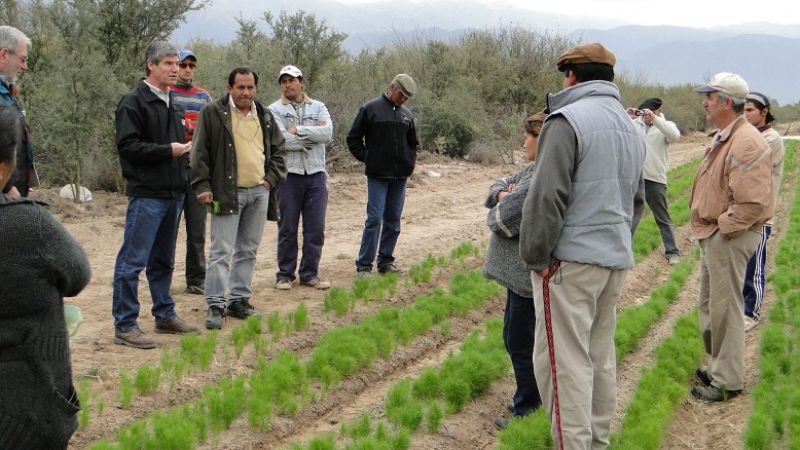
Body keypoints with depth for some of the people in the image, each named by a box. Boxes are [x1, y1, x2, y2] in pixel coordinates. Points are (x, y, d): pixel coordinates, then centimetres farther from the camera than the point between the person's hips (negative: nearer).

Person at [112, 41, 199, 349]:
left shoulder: (172, 104, 18)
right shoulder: (134, 102, -9)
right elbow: (127, 145, -17)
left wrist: (184, 151, 11)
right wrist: (168, 150, -16)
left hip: (173, 193, 9)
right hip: (146, 194, -9)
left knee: (163, 260, 17)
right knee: (133, 260, -5)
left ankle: (165, 315, 27)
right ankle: (124, 326, 0)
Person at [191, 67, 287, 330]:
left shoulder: (265, 116, 12)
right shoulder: (213, 113, -4)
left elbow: (278, 149, 20)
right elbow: (200, 153, -5)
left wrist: (271, 178, 7)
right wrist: (203, 186, -11)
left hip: (259, 192, 6)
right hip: (227, 192, -5)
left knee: (248, 251, 11)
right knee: (221, 252, -6)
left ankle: (239, 300, 21)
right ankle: (216, 305, -1)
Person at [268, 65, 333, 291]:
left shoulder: (318, 107, 11)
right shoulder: (274, 110, 2)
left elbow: (327, 133, -8)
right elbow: (280, 141, -14)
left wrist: (298, 130, -11)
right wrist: (313, 135, -7)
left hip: (316, 174, 3)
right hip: (288, 175, -2)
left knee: (316, 229, 5)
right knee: (287, 229, 4)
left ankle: (310, 273, 15)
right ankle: (285, 275, 15)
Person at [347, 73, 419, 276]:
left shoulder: (406, 114, 13)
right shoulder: (370, 109, -3)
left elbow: (413, 143, 27)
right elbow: (353, 139, 0)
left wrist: (410, 162, 13)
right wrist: (367, 159, -4)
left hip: (400, 176, 6)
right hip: (378, 175, -5)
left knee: (393, 219, 9)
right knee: (375, 218, -8)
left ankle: (386, 261, 19)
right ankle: (363, 265, -2)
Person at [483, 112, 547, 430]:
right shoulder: (532, 169, 10)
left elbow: (503, 219, -23)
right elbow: (498, 186, 19)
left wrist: (495, 212, 0)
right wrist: (502, 194, -4)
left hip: (528, 273, -10)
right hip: (521, 270, 10)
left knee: (520, 342, 0)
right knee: (517, 337, 20)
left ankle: (528, 412, 13)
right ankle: (529, 399, 33)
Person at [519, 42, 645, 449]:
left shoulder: (567, 120, -12)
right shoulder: (630, 128, 17)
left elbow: (546, 197, -17)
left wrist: (535, 256, -9)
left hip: (571, 261, -8)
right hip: (617, 261, 9)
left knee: (565, 360, -4)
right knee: (600, 355, 16)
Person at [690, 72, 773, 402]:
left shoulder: (746, 142, -21)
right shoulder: (723, 138, 14)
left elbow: (751, 202, -27)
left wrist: (723, 227, -19)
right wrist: (708, 227, 14)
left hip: (729, 237, -11)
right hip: (712, 234, 11)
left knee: (725, 308, -2)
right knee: (709, 304, 19)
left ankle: (728, 381, 9)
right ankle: (717, 366, 34)